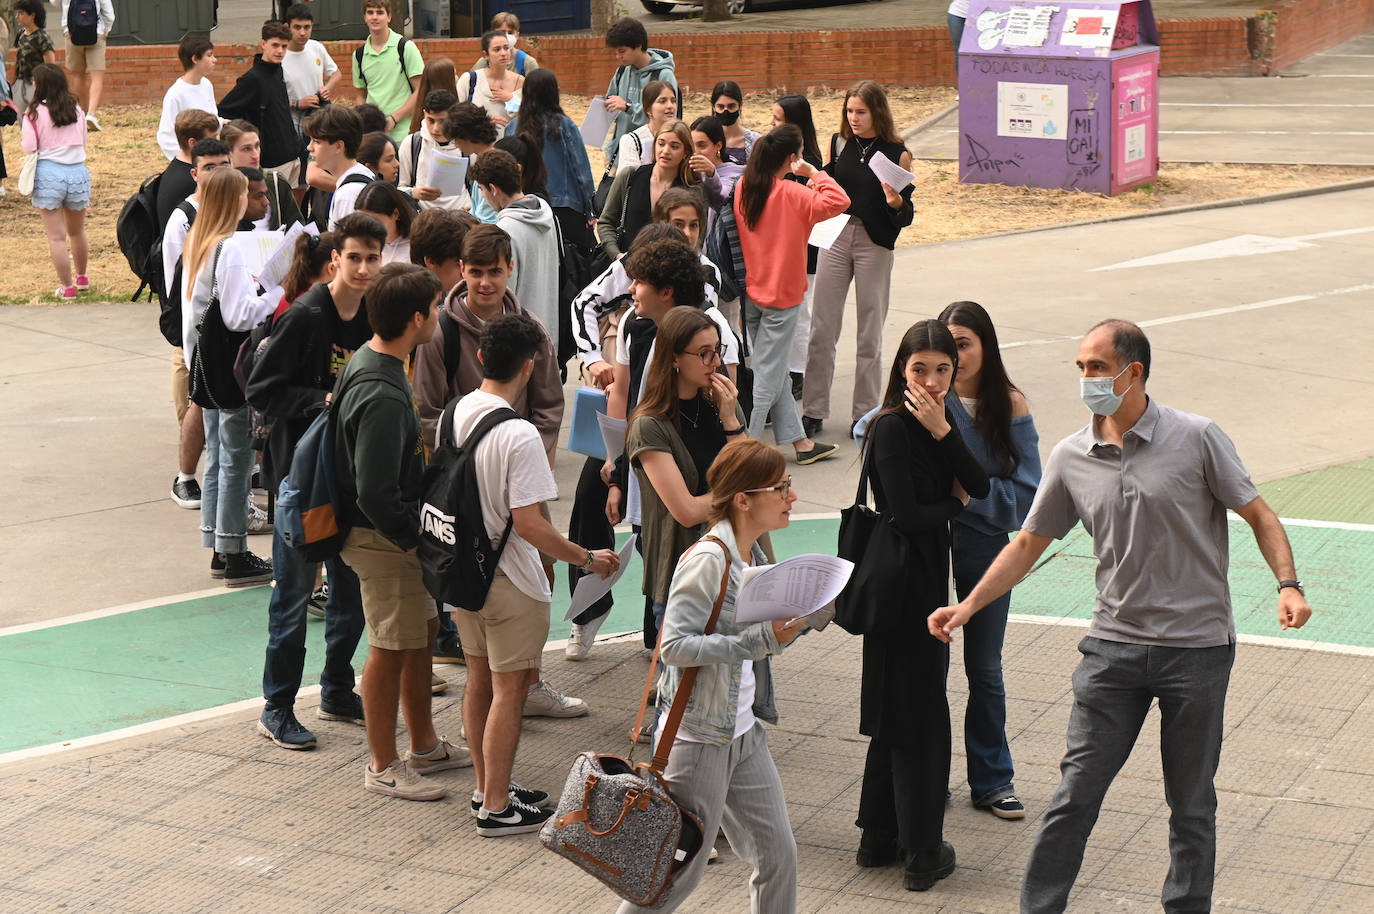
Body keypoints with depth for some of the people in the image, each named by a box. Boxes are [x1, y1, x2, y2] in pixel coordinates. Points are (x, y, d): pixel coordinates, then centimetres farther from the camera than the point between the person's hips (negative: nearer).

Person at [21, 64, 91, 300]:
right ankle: (82, 278, 37)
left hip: (48, 174, -4)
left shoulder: (35, 112, -6)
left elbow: (29, 148, -7)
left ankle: (67, 286, 5)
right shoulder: (76, 109, 6)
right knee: (77, 231, 21)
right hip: (78, 172, 4)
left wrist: (22, 139, 13)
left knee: (57, 236, 2)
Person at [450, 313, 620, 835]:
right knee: (509, 692, 3)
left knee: (479, 682, 19)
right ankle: (497, 808, 11)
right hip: (509, 581, -8)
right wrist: (587, 559, -13)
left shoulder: (453, 415, -1)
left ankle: (487, 788, 32)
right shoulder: (518, 435, -24)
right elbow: (529, 525, -25)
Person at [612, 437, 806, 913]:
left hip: (744, 731, 8)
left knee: (778, 854, 10)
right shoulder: (708, 560, -21)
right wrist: (760, 640, -28)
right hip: (698, 737, -8)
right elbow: (674, 646, -26)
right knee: (680, 872, 3)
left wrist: (788, 625, 3)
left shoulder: (752, 553, 7)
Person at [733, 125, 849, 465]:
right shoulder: (791, 194, -18)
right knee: (768, 374, 1)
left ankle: (800, 442, 23)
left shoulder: (743, 188, 0)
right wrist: (813, 173, -16)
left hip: (750, 291, 7)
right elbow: (838, 201, -27)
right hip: (780, 295, -7)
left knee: (774, 371, 14)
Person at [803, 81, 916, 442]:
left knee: (869, 332, 4)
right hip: (836, 236, 3)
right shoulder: (840, 143, 6)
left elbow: (905, 215, -6)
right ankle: (813, 409, 10)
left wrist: (897, 203, -26)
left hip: (874, 244, -3)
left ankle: (865, 413, 13)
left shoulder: (897, 153, -5)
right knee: (822, 327, 3)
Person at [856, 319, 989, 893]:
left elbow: (979, 487, -3)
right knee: (920, 717, 0)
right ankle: (924, 853, 9)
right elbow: (906, 514, -22)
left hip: (928, 575, 9)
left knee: (900, 715, 16)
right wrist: (955, 504, -5)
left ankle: (880, 838, 27)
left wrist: (943, 431, -14)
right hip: (902, 582, -9)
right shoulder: (892, 427, -17)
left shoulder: (934, 422, 8)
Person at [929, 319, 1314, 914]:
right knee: (1076, 791, 0)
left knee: (1191, 802, 9)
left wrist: (1288, 584, -16)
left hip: (1197, 646, -2)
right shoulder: (1070, 458, 3)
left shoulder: (1195, 438, -6)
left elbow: (1258, 515, -1)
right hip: (1113, 645, 2)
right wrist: (969, 605, 4)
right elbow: (1029, 542, 11)